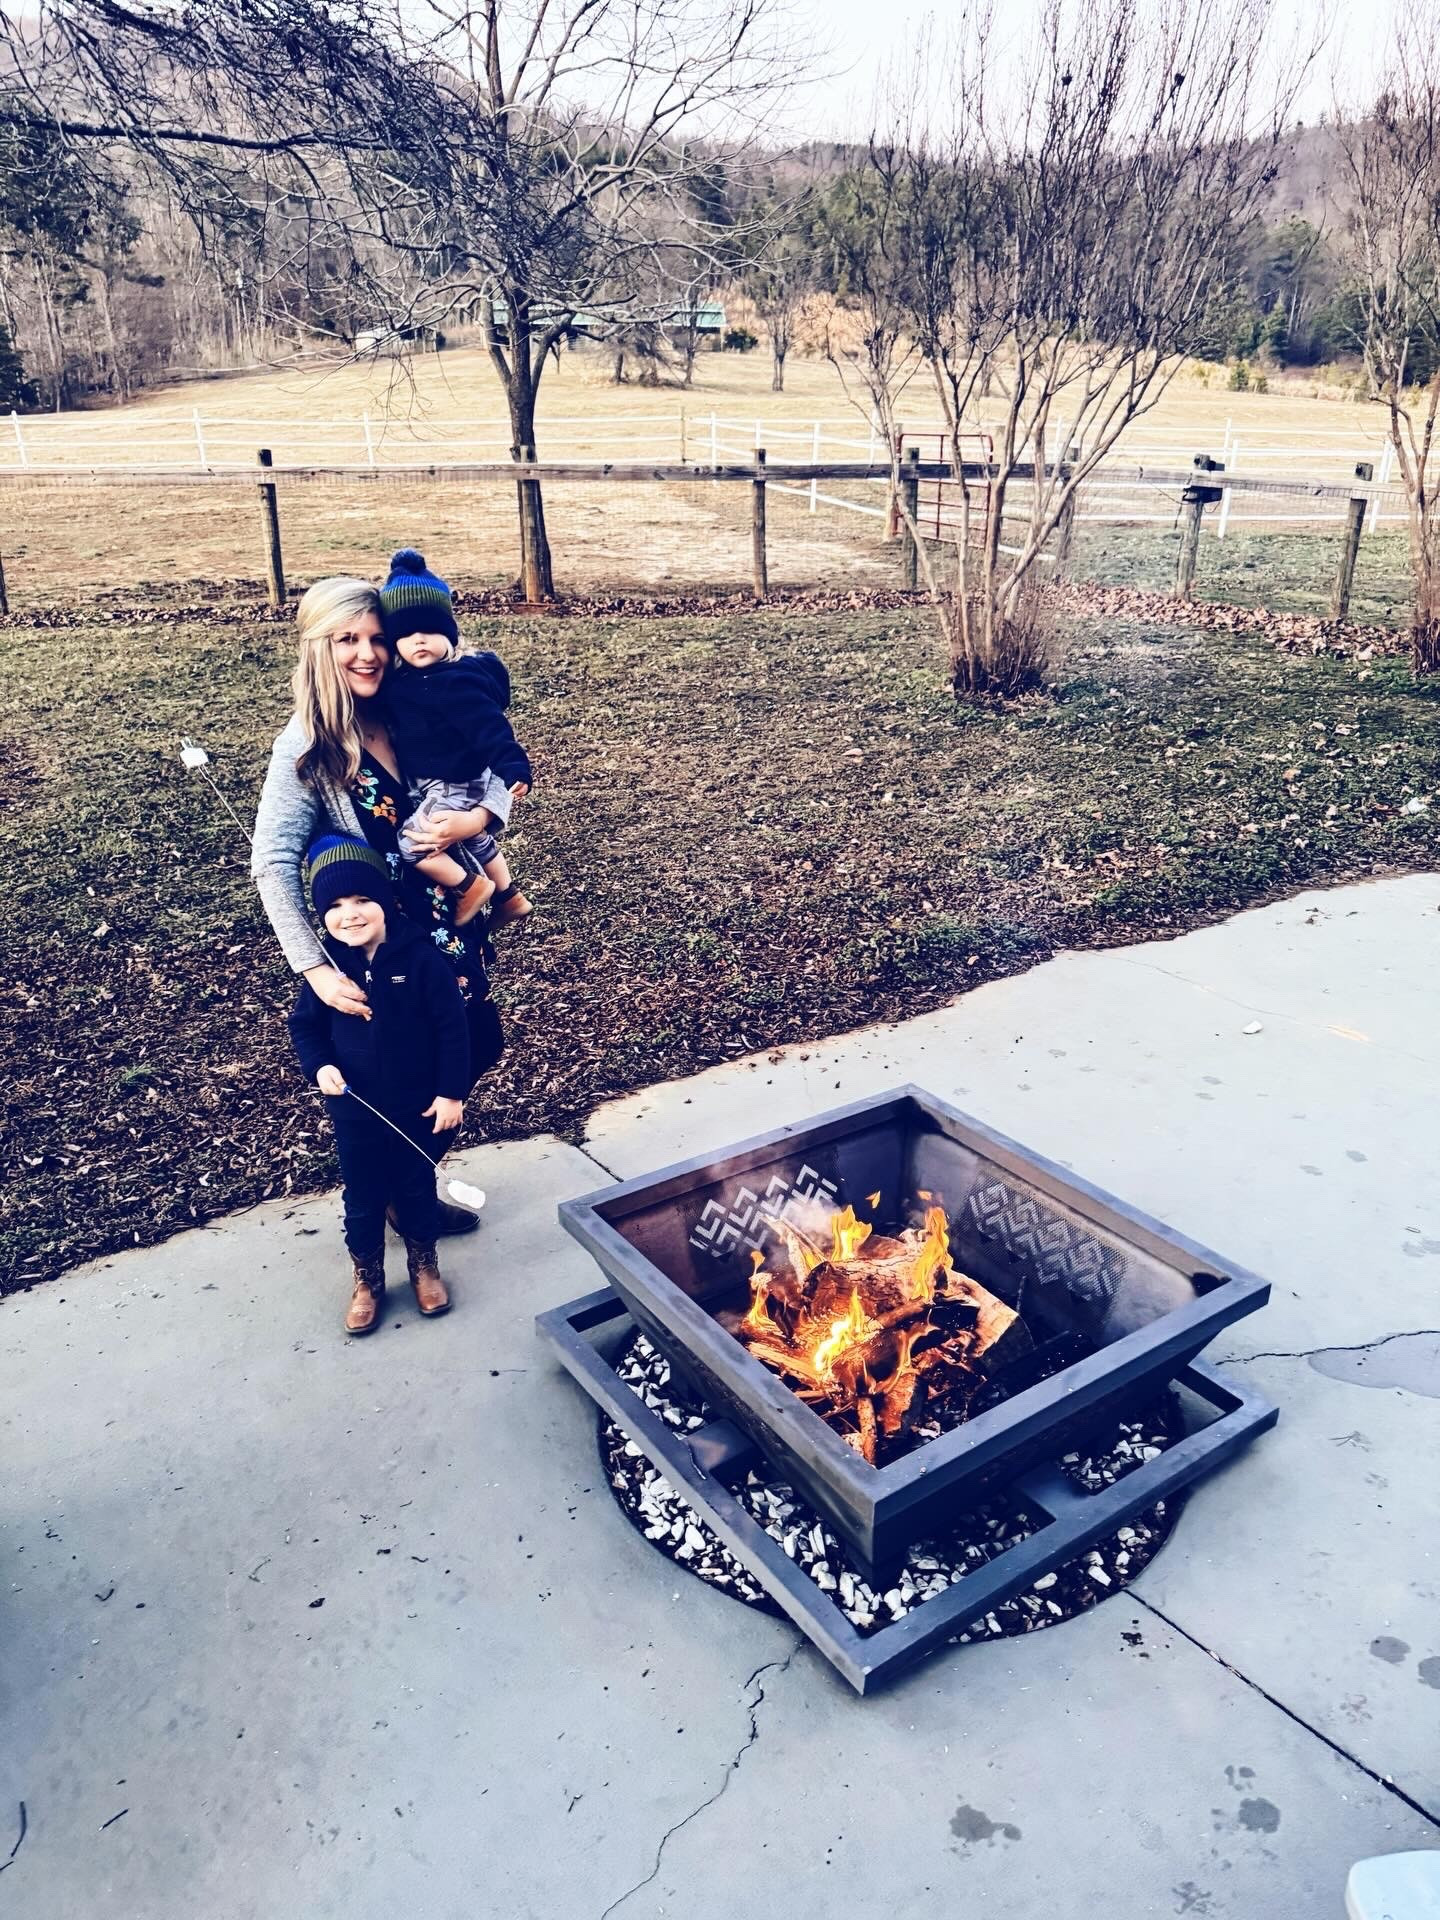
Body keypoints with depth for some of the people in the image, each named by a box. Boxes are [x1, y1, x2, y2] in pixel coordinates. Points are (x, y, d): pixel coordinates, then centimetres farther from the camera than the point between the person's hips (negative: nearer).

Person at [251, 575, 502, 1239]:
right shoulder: (307, 745, -16)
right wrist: (314, 970, -27)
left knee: (477, 1045, 17)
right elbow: (272, 863, -21)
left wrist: (473, 820, -19)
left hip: (449, 921, 6)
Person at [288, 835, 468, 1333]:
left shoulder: (420, 958, -17)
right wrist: (318, 1066, -15)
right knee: (362, 1198, 15)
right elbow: (304, 1024, 4)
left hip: (418, 1107, -1)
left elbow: (452, 1028, -12)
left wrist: (451, 1093, -11)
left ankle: (423, 1263, 42)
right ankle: (366, 1278, 36)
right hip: (354, 1110, 2)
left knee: (418, 1189, 18)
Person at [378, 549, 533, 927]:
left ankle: (471, 887, 7)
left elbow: (488, 726, -36)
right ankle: (509, 897, 46)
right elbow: (402, 729, 19)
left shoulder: (455, 682, -26)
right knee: (475, 841, 27)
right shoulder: (406, 680, 1)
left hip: (459, 785, -10)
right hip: (439, 783, 10)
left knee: (413, 842, -11)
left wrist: (514, 767, -46)